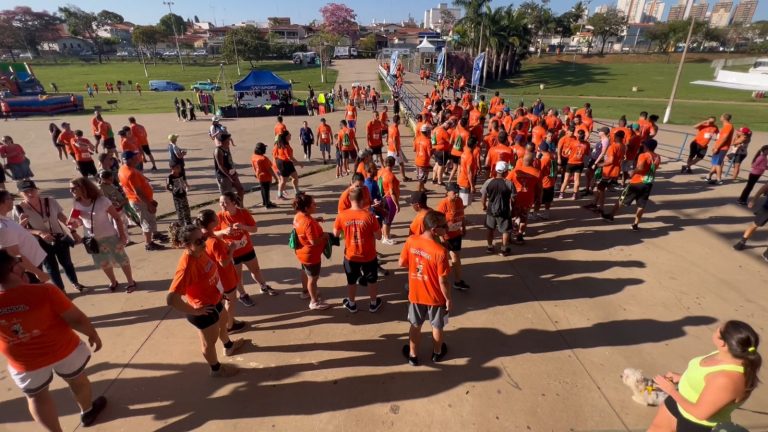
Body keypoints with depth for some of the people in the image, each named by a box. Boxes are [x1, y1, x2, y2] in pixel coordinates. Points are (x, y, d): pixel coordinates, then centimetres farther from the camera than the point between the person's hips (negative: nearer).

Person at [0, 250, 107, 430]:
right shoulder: (44, 291, -29)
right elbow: (76, 319, -22)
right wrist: (93, 334, -6)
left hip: (26, 362, 2)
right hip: (63, 349, -2)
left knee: (36, 396, 24)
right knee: (77, 380, 25)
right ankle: (87, 411, 49)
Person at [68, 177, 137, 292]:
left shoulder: (102, 201, -20)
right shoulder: (76, 204, -4)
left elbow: (117, 217, -14)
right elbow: (80, 221, 10)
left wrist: (122, 235, -14)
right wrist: (75, 223, -15)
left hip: (110, 236, -5)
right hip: (92, 239, 5)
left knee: (121, 259, 8)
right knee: (103, 262, 19)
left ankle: (131, 282, 26)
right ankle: (113, 282, 42)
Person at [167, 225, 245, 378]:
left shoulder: (200, 251, -12)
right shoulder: (186, 266, -37)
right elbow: (171, 299, -39)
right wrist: (195, 311, -27)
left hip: (214, 300, 9)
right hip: (204, 310, -8)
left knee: (223, 321, 33)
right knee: (210, 341, 17)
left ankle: (229, 346, 63)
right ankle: (216, 369, 45)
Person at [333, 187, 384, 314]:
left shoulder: (342, 215, -15)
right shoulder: (369, 216, -20)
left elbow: (335, 234, -1)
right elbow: (378, 237, -14)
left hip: (350, 255, 1)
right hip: (368, 255, -1)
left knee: (351, 281, 23)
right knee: (371, 280, 22)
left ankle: (351, 304, 41)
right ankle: (374, 304, 39)